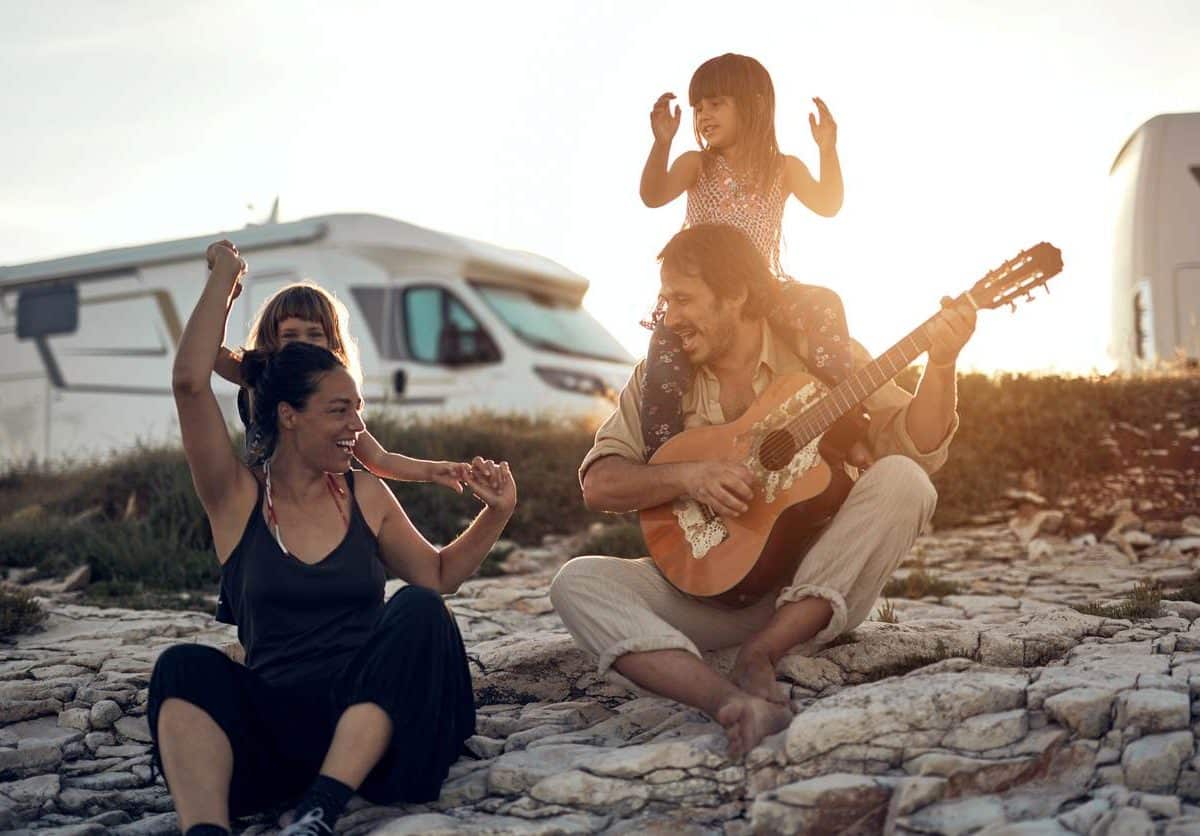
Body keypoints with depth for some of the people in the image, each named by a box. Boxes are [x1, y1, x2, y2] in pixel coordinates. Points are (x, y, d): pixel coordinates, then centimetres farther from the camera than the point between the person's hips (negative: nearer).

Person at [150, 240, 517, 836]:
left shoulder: (365, 496, 13)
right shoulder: (237, 499, 4)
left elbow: (438, 576, 23)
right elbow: (190, 382, -7)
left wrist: (495, 515, 7)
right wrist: (224, 277, 4)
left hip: (371, 714, 2)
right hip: (272, 724, -2)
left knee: (418, 610, -26)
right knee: (186, 667, -28)